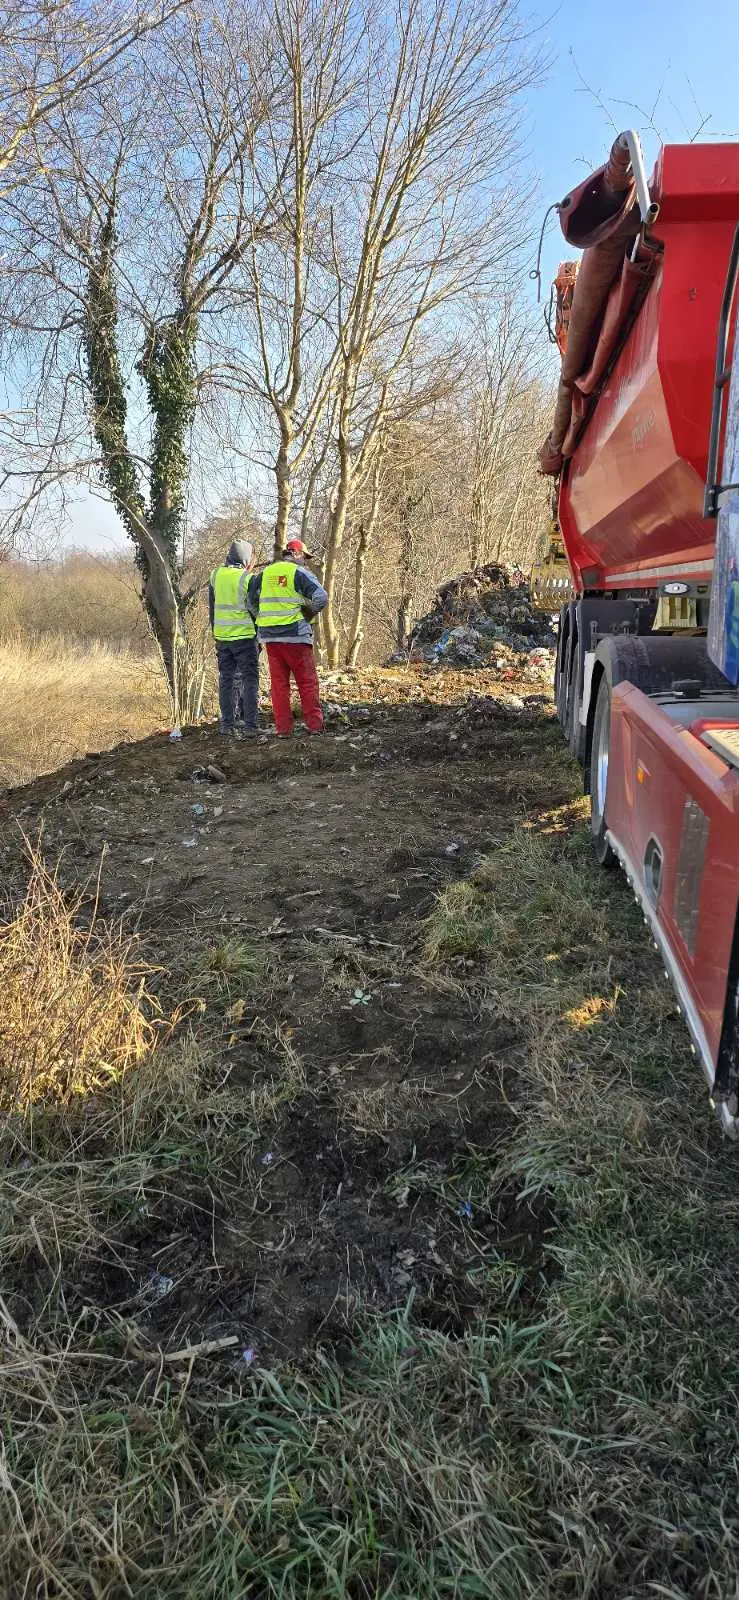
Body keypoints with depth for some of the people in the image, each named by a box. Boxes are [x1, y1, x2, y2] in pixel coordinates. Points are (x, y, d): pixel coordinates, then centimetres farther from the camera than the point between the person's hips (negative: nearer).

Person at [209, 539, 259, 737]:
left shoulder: (215, 575, 6)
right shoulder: (246, 578, -10)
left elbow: (212, 607, 13)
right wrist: (257, 633, 8)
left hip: (222, 636, 5)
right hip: (244, 636, -5)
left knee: (226, 680, 12)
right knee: (249, 680, 1)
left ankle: (227, 725, 13)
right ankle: (250, 726, -4)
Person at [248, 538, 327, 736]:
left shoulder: (264, 573, 13)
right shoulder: (299, 572, -4)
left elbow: (250, 600, 13)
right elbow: (321, 597, -14)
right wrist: (309, 613, 3)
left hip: (270, 637, 5)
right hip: (295, 636, -5)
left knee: (278, 683, 9)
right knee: (307, 682, 4)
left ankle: (283, 729, 8)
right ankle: (315, 725, 5)